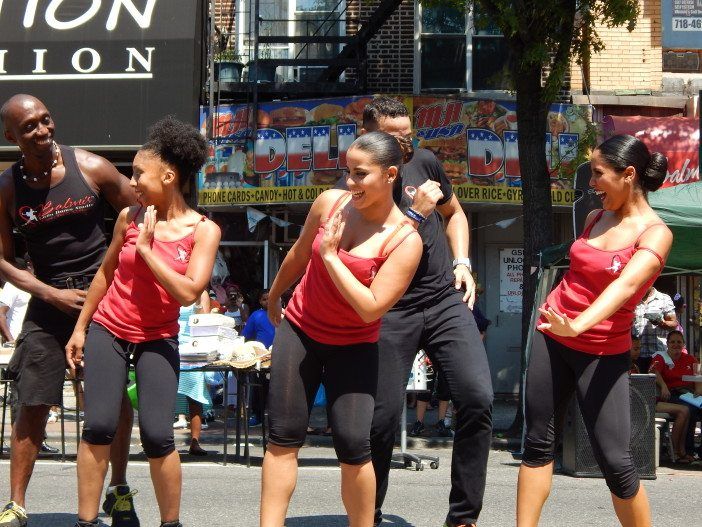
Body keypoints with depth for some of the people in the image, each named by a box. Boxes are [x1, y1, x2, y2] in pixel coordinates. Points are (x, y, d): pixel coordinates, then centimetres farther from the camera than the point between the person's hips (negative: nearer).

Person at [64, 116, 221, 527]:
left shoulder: (203, 230, -8)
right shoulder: (130, 217, -1)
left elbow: (189, 292, -18)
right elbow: (106, 273, 11)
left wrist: (146, 249, -17)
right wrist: (80, 328, 13)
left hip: (158, 340, -2)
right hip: (108, 331, 2)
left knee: (157, 436, -9)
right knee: (99, 426, -6)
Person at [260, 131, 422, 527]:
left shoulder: (405, 240, -19)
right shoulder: (330, 202, -6)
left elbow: (371, 308, -25)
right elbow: (299, 255, 12)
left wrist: (331, 255, -23)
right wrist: (274, 296, 27)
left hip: (354, 346, -3)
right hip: (299, 330, 3)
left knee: (353, 445, -11)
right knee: (284, 436, -1)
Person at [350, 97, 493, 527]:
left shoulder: (424, 162, 8)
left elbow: (453, 213, 26)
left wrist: (462, 262, 12)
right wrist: (416, 213, -16)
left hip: (445, 299, 4)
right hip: (391, 311, -3)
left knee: (478, 398, -12)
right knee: (383, 417, -3)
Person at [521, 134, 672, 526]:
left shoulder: (655, 233, -13)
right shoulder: (595, 219, 6)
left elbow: (626, 284, -31)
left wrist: (579, 325, -46)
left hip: (604, 352, -6)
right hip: (552, 338, 6)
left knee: (615, 460, -10)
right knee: (538, 440, 5)